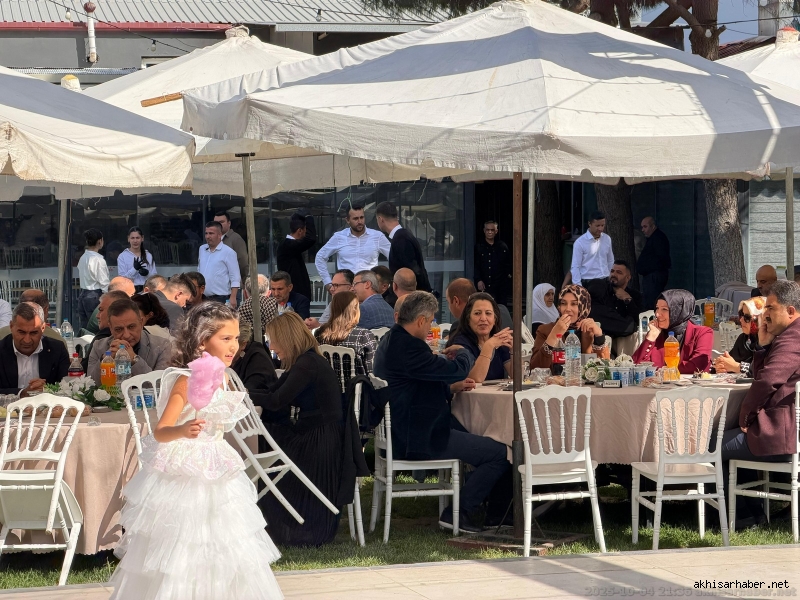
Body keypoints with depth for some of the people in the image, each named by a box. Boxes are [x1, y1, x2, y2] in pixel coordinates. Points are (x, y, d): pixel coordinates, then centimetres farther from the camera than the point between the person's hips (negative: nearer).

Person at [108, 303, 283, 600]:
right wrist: (183, 430, -43)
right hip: (183, 473, -8)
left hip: (214, 473, 8)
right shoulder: (186, 381, -17)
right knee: (180, 552, -3)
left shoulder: (222, 377, 6)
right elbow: (160, 431, -25)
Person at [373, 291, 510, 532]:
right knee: (499, 453, -10)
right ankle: (458, 513, -4)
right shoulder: (407, 346, -23)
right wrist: (462, 352, -2)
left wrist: (452, 387, 11)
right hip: (419, 439, -11)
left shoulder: (390, 341, 12)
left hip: (400, 434, 11)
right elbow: (457, 369, -25)